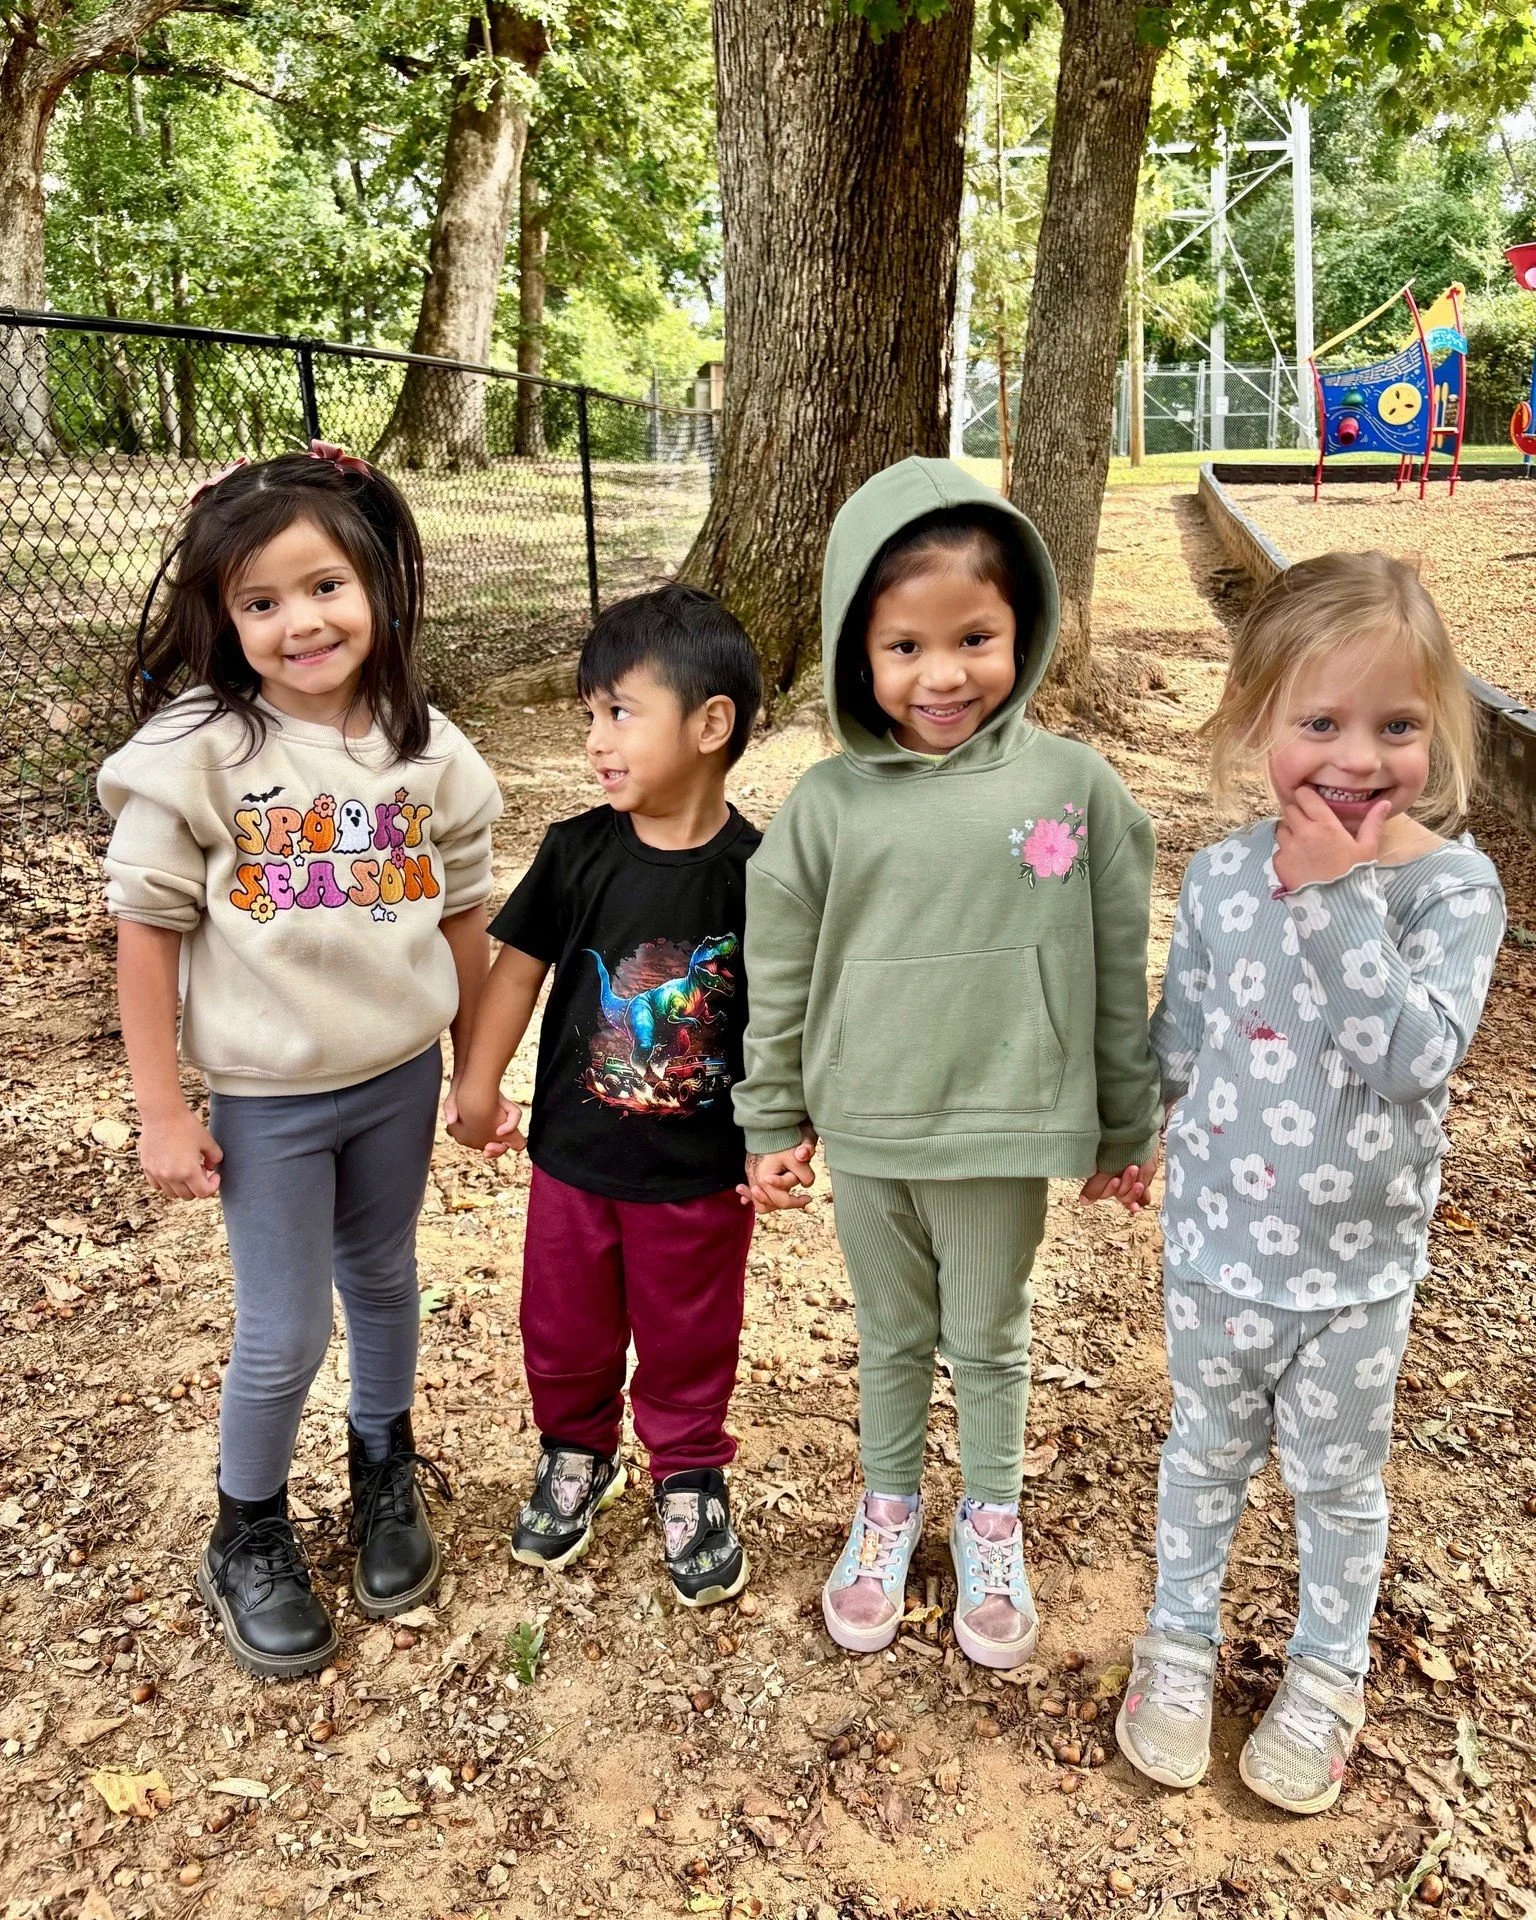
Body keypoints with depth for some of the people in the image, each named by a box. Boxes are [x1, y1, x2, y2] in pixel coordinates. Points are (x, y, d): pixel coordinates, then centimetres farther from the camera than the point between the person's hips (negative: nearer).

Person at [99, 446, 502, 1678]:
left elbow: (459, 916, 3)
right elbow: (147, 930, -11)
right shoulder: (196, 753, -16)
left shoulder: (429, 752, -6)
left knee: (383, 1281, 21)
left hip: (399, 1078, 3)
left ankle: (385, 1471, 47)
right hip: (265, 1099, -3)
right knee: (286, 1337, 6)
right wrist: (163, 1112, -9)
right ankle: (248, 1535, 34)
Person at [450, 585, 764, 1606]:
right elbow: (520, 963, 0)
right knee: (565, 1327, 21)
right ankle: (578, 1453, 47)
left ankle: (690, 1477, 42)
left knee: (689, 1340, 17)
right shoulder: (577, 851, -12)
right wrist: (480, 1087, 4)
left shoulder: (756, 872, -17)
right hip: (574, 1156, 2)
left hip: (701, 1173, -2)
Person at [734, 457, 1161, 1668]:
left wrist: (1128, 1127, 4)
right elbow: (779, 975, 1)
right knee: (892, 1333, 21)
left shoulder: (1074, 785, -10)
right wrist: (770, 1126, 5)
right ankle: (890, 1503, 45)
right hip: (864, 1128, 1)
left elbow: (1120, 971, -2)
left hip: (1003, 1129, -1)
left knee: (990, 1338, 19)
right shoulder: (830, 803, -8)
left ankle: (993, 1517, 43)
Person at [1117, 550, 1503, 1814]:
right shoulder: (1223, 875, -9)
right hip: (1218, 1241, 2)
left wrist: (1342, 899, -31)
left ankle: (1328, 1673, 43)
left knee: (1338, 1477, 19)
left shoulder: (1452, 886, -16)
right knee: (1206, 1452, 21)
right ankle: (1182, 1641, 43)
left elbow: (1418, 1059, -29)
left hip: (1360, 1263, -1)